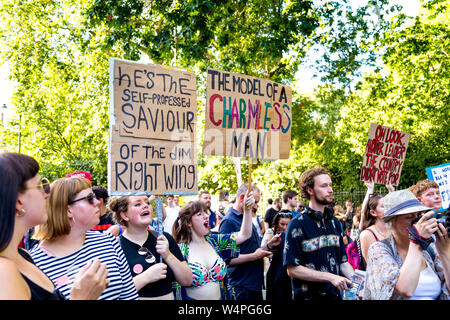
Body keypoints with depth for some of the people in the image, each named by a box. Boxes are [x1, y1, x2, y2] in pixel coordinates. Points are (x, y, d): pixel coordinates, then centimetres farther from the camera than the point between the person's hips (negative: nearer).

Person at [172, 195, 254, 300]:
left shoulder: (214, 241, 2)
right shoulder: (180, 250, -12)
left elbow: (244, 235, 1)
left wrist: (247, 209, -9)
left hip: (220, 296, 5)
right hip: (192, 297, -5)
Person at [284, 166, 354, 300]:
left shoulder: (334, 222, 7)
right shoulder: (297, 224, -14)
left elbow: (342, 261, 10)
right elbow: (292, 269, -16)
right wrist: (330, 277, -21)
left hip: (335, 294, 6)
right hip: (309, 296, -6)